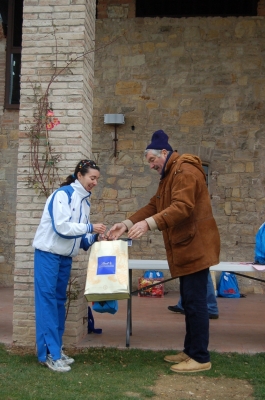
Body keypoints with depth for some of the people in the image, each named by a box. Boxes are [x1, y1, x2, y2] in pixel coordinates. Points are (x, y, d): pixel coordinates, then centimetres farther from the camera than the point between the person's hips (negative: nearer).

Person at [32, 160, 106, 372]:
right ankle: (49, 353, -4)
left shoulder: (85, 200, 9)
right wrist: (90, 228, -19)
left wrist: (95, 238, -6)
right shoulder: (63, 194, -15)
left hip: (66, 257, 8)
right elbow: (62, 227, -24)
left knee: (59, 301, 10)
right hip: (48, 254, -8)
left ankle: (57, 349, 17)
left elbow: (79, 234, 11)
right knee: (47, 301, -7)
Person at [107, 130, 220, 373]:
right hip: (185, 248, 11)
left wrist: (149, 224, -35)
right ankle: (190, 351, 23)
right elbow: (153, 206, 15)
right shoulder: (169, 175, 20)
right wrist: (127, 224, 3)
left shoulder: (185, 171, -14)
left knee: (195, 301, -7)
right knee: (189, 301, 14)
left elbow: (182, 208, -27)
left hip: (195, 246, -11)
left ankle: (201, 357, 1)